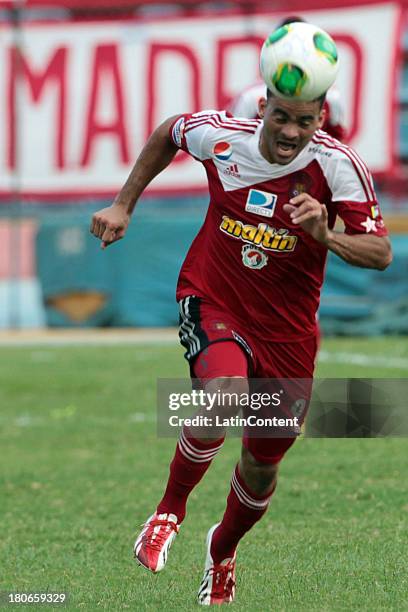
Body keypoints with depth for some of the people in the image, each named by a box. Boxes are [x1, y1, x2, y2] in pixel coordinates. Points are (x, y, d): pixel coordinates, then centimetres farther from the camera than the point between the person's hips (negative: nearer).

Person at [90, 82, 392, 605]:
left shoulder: (339, 165, -17)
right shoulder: (220, 137, -12)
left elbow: (380, 253, -19)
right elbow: (168, 133, 11)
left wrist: (326, 236, -37)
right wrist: (123, 205, 13)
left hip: (287, 328, 1)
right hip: (211, 301, -1)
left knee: (262, 466, 11)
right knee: (225, 393, -33)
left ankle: (222, 552, 44)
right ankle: (170, 510, -8)